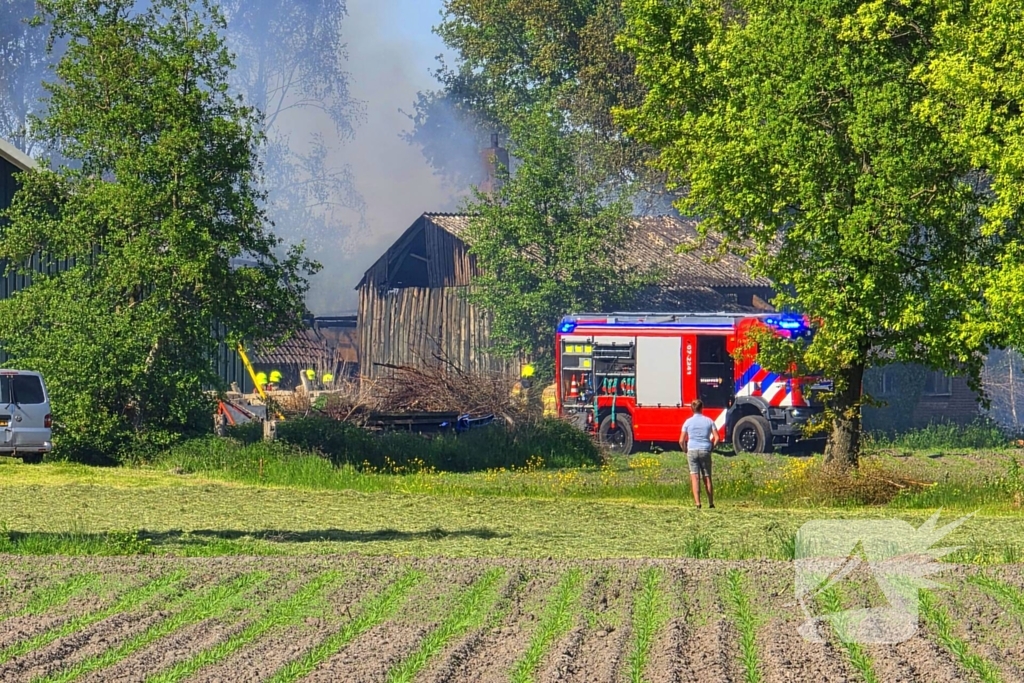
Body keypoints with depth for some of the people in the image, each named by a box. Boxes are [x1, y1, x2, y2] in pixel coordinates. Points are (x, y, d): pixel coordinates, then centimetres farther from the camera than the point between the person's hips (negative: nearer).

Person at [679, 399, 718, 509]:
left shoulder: (688, 422, 1)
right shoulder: (709, 421, 3)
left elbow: (681, 441, -1)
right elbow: (717, 438, -1)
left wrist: (685, 450, 14)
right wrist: (711, 448, 12)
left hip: (692, 451, -1)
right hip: (705, 451, 1)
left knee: (695, 478, -3)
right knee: (707, 478, 10)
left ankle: (697, 503, -14)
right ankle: (711, 503, 13)